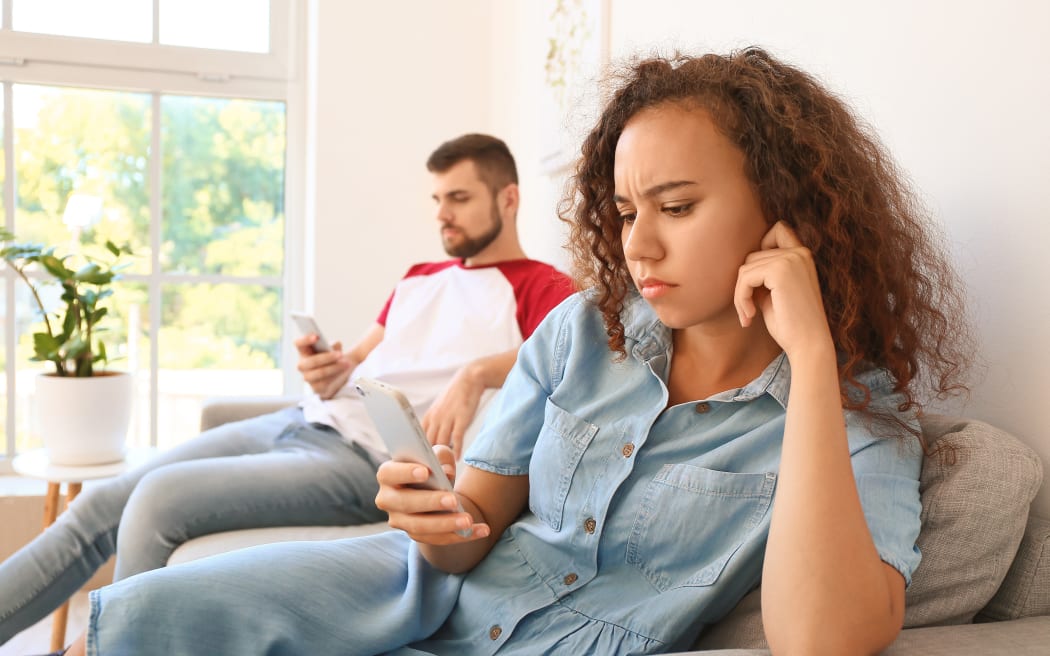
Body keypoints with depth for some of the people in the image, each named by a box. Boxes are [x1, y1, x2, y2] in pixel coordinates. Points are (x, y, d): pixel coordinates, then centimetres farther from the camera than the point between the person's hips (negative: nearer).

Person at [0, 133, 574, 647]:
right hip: (301, 420, 8)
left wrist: (476, 374, -32)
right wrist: (328, 372, -2)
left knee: (158, 499, -22)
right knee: (100, 505, 0)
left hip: (366, 458, -8)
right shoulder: (420, 279, 25)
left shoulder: (538, 289, 2)